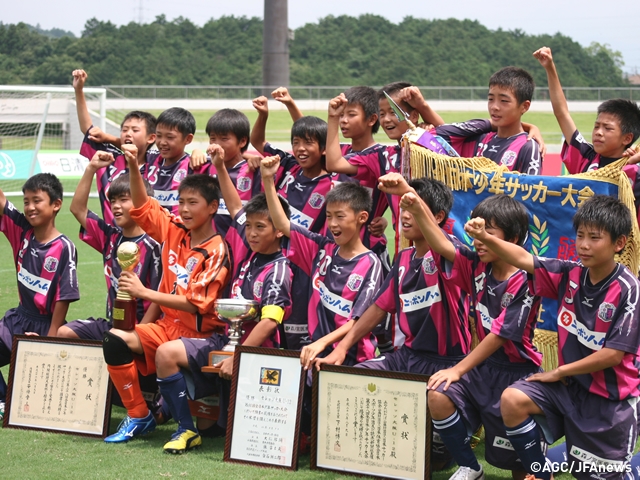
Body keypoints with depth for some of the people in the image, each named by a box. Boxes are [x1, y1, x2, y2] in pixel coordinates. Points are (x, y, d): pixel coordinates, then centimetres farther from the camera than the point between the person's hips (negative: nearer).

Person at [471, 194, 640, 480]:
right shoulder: (570, 275, -4)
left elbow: (614, 354, -21)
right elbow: (524, 260, -8)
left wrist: (560, 372, -13)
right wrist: (485, 238, -27)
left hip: (610, 397, -5)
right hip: (570, 383, 5)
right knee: (512, 400, -18)